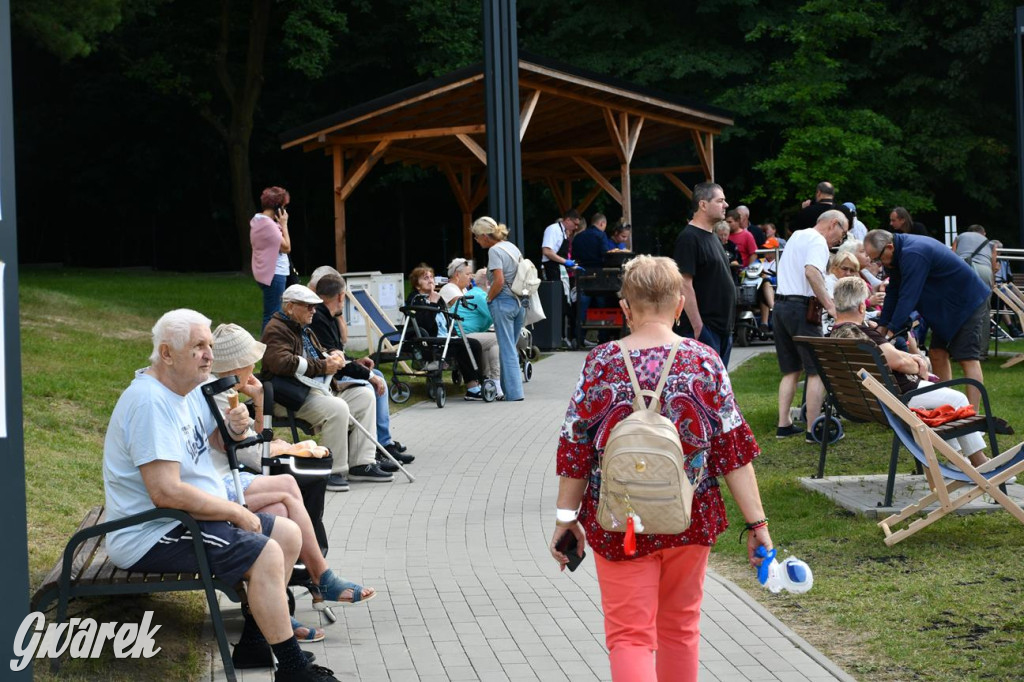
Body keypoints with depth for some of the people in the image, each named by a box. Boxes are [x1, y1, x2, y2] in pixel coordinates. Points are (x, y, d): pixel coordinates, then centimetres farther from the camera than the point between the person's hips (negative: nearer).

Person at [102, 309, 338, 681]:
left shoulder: (190, 389, 9)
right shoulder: (151, 401, -23)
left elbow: (220, 440, 26)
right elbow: (165, 492, -29)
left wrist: (236, 426, 0)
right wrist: (237, 513, -19)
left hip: (192, 515, 11)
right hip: (152, 535, -11)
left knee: (288, 534, 8)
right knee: (266, 555, -22)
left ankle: (254, 643, 13)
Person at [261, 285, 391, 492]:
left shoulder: (303, 330, 24)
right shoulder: (275, 330, -9)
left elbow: (319, 353, 35)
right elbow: (282, 362, -25)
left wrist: (332, 356, 8)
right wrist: (323, 367, -18)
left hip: (320, 388, 11)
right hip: (294, 395, -11)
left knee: (365, 396, 5)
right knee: (337, 408, -33)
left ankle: (361, 464, 0)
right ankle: (334, 472, -22)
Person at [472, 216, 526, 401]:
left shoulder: (494, 250, -11)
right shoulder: (512, 247, 14)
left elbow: (499, 281, -20)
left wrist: (489, 299, -6)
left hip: (503, 302, -8)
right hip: (519, 302, 8)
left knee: (507, 349, -3)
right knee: (511, 348, 14)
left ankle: (514, 392, -3)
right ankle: (509, 387, 17)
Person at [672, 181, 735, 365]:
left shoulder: (711, 236, 17)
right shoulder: (689, 238, -14)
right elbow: (685, 285, -19)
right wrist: (698, 327, -22)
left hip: (722, 327, 10)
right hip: (703, 329, -10)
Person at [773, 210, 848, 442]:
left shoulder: (797, 236, 22)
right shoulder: (818, 241, -8)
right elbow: (812, 272, -27)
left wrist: (822, 298, 31)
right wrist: (829, 305, -27)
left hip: (781, 303, 9)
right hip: (801, 308, -9)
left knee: (791, 370, 15)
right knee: (817, 370, -5)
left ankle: (784, 425, 13)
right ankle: (813, 430, -9)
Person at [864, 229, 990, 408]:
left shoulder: (914, 254, -31)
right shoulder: (901, 252, 1)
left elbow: (908, 296, -32)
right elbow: (893, 292, 7)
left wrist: (891, 331, -30)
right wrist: (881, 327, 3)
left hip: (969, 303, -10)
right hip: (946, 306, 10)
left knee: (968, 359, -12)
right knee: (938, 355, 6)